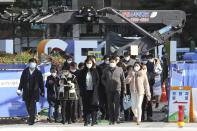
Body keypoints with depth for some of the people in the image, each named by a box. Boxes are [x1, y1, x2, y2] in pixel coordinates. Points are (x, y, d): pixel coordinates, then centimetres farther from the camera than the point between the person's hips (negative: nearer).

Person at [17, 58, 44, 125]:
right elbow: (21, 81, 9)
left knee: (32, 106, -8)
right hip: (26, 93, 3)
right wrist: (19, 89, 2)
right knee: (28, 106, 8)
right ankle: (31, 117, 25)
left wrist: (42, 91, 9)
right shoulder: (25, 72, 7)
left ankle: (31, 120, -6)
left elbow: (41, 83, 8)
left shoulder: (38, 73, 3)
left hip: (34, 92, -3)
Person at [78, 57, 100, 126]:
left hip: (93, 91, -1)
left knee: (93, 105, -8)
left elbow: (98, 80, 7)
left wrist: (95, 88, -3)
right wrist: (82, 89, -3)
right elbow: (80, 81, 7)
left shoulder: (95, 71, 5)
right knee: (86, 106, -1)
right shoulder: (82, 72, 6)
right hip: (85, 91, 1)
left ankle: (93, 120, -5)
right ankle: (86, 121, 2)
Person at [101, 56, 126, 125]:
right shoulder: (106, 70, 9)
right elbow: (103, 79, 19)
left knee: (117, 103, -18)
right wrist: (106, 85, 3)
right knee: (110, 105, 3)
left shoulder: (120, 69, 6)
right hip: (109, 90, 2)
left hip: (117, 89, -2)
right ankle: (111, 119, 9)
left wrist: (124, 89, 7)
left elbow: (123, 80, 9)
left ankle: (117, 118, -12)